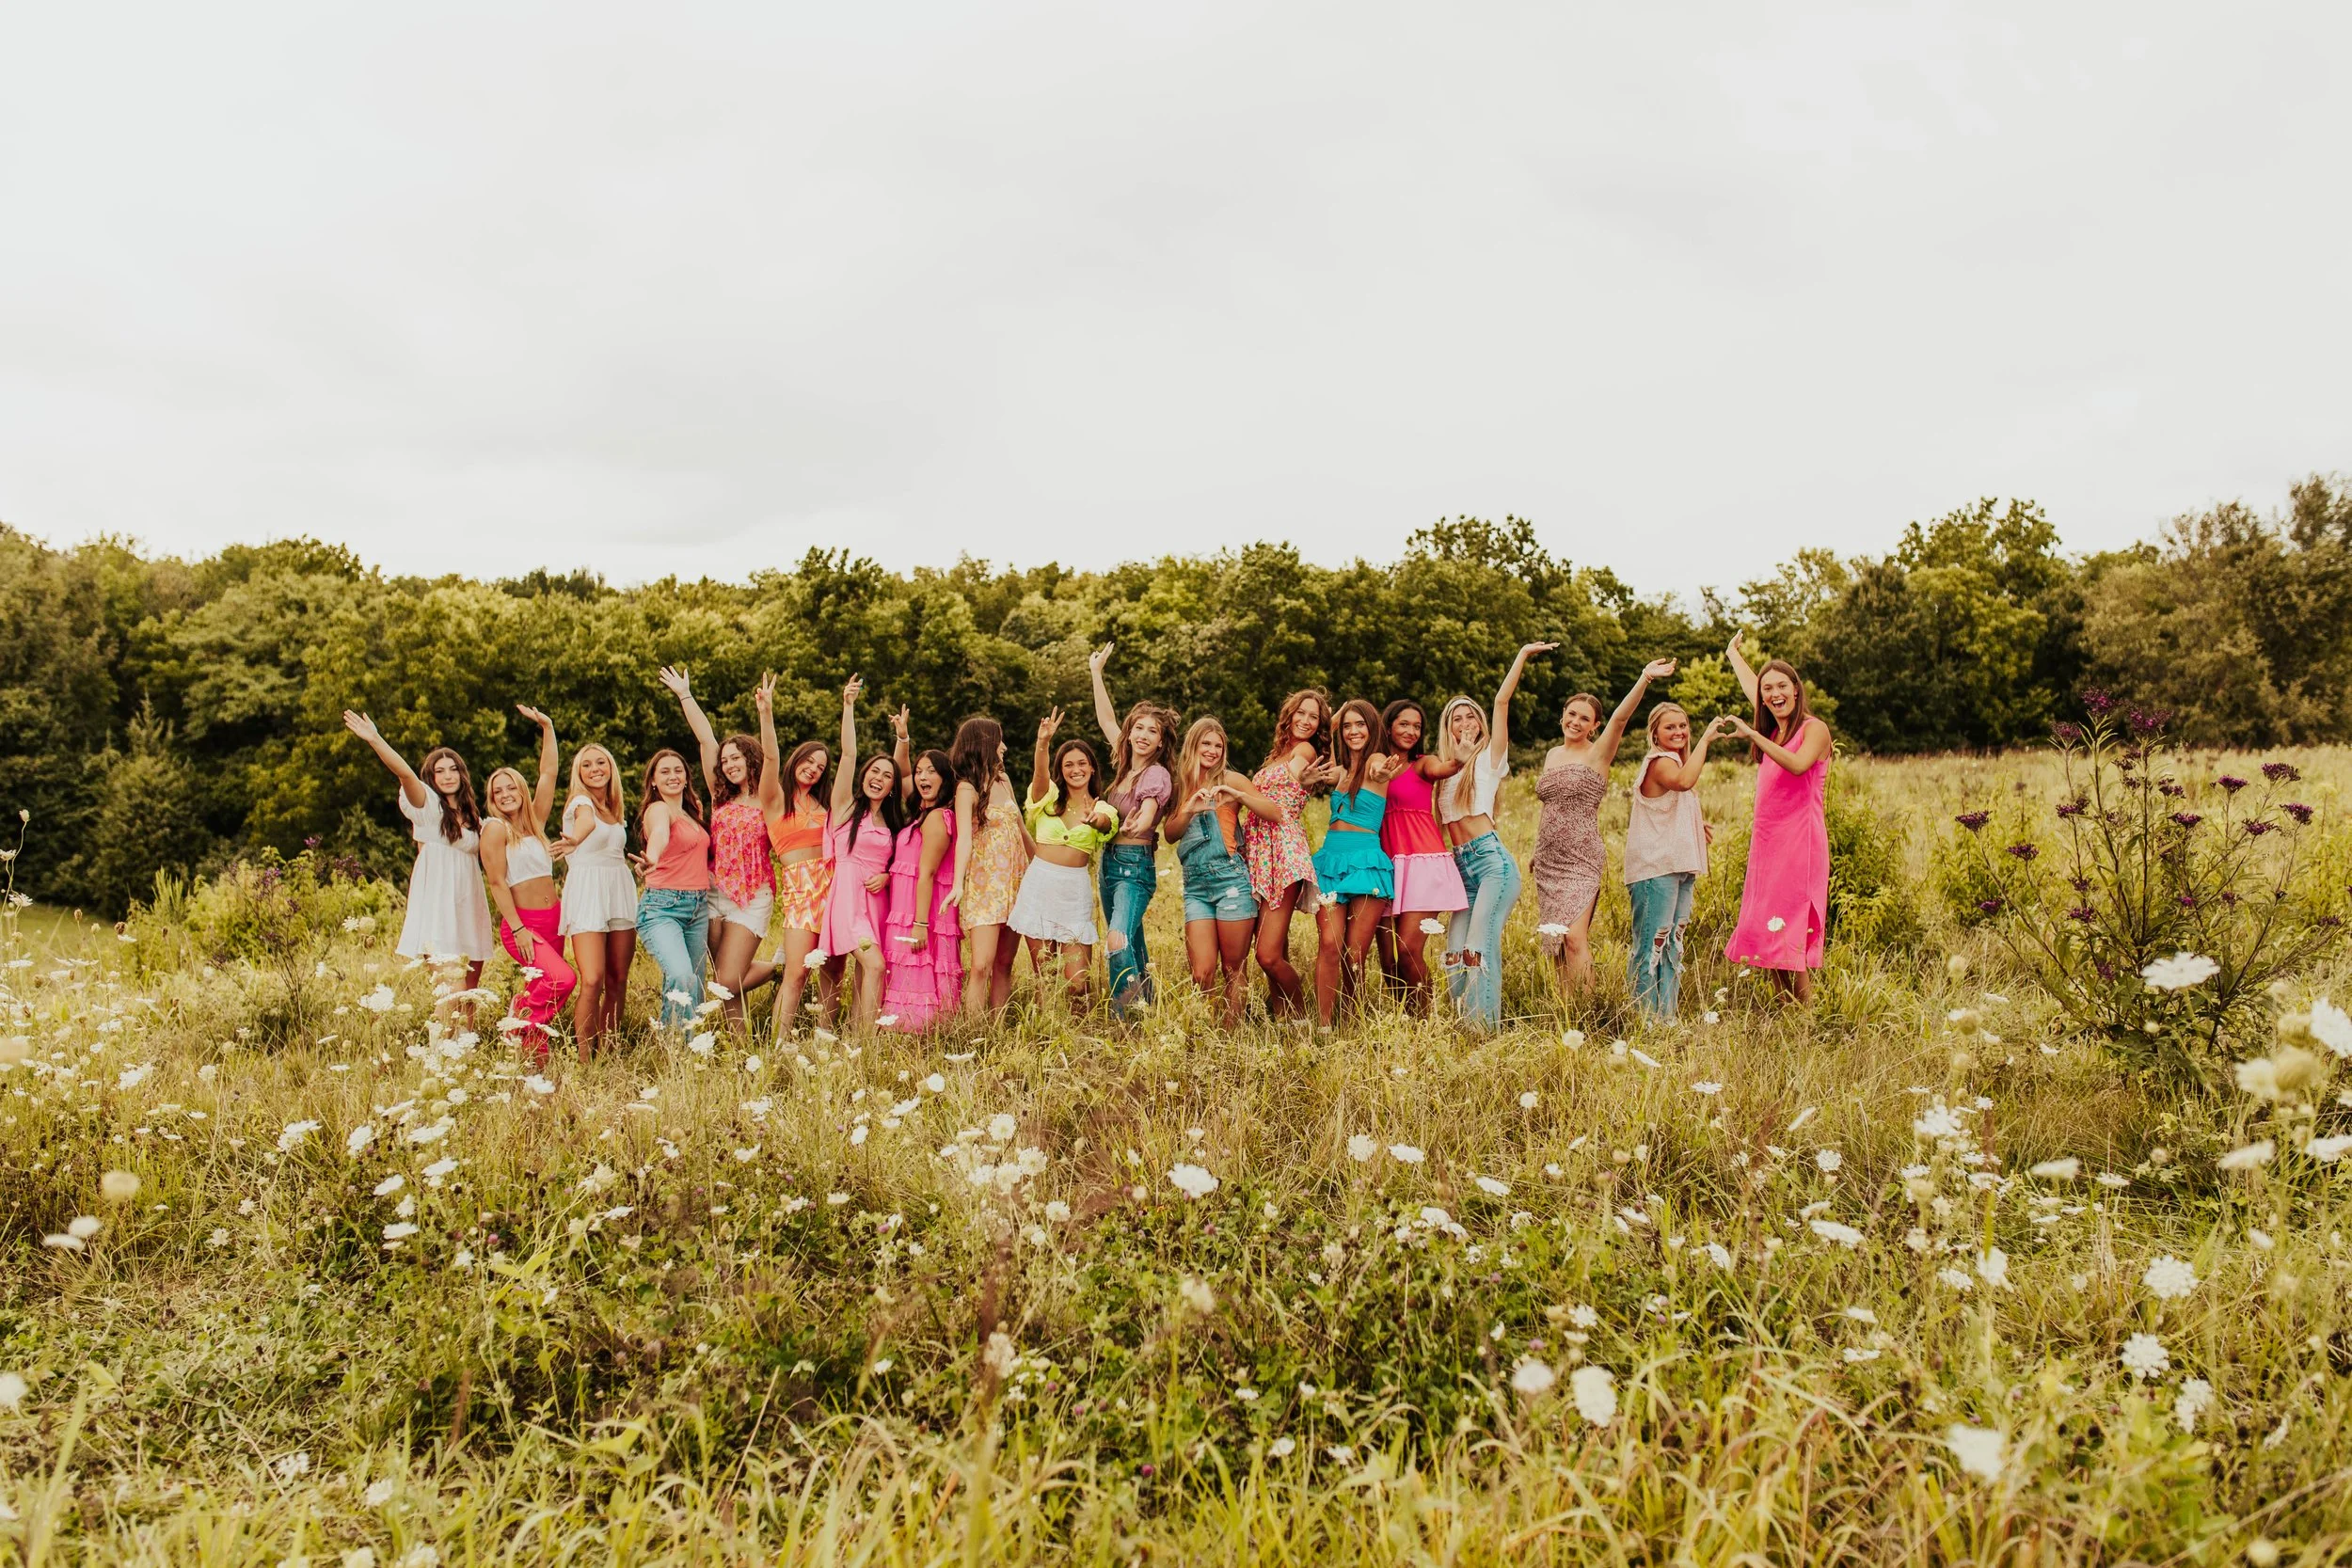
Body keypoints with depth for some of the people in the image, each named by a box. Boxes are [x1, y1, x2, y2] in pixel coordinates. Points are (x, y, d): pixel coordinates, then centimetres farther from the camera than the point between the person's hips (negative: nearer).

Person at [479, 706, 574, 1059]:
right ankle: (519, 1027, -5)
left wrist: (547, 727, 7)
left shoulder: (535, 821, 13)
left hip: (552, 922, 6)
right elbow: (497, 883, -8)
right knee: (562, 979, -25)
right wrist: (518, 929, -15)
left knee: (540, 995, 5)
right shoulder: (495, 828, -3)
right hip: (522, 924, -6)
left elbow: (548, 774, 12)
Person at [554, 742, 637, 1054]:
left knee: (618, 981, 5)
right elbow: (587, 821, -30)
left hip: (621, 890, 7)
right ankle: (584, 1060, -8)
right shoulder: (579, 801, -5)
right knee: (592, 982, -15)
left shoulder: (615, 808, 17)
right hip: (587, 894, -6)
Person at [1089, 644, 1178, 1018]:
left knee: (1119, 940, -24)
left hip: (1135, 865, -8)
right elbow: (1106, 720, 18)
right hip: (1110, 861, 8)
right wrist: (1096, 673, 20)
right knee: (1131, 946, 13)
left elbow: (1146, 817, -25)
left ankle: (1122, 1019, -22)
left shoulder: (1156, 776, -12)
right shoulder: (1125, 763, 9)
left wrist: (1133, 825, -45)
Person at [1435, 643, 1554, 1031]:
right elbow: (1438, 821, 13)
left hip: (1492, 860, -6)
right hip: (1462, 867, 6)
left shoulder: (1489, 756, 7)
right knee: (1455, 951, -3)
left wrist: (1523, 654, -3)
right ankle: (1466, 1027, 5)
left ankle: (1486, 1028, -12)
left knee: (1480, 945, -15)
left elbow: (1502, 701, -2)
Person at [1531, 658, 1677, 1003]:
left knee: (1574, 936, -17)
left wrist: (1644, 679, -35)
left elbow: (1620, 718, -20)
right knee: (1554, 940, 6)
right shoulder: (1552, 754, 15)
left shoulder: (1598, 753, -3)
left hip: (1581, 859, -6)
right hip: (1549, 860, 6)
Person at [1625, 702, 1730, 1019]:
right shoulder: (1660, 761, -12)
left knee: (1673, 944, 12)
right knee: (1653, 944, -8)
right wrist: (1706, 739, -31)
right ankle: (1645, 1017, -3)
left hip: (1680, 867, 10)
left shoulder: (1674, 761, 19)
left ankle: (1666, 1016, 18)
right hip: (1656, 867, -10)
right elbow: (1684, 782, -37)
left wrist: (1697, 825, 12)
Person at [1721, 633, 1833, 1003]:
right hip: (1766, 843, 7)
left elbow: (1798, 765, -25)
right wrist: (1733, 653, 49)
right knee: (1768, 935, 3)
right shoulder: (1773, 730, 16)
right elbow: (1751, 686, 34)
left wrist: (1753, 734, -24)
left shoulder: (1814, 728, -4)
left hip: (1799, 843, -7)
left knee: (1791, 934, -11)